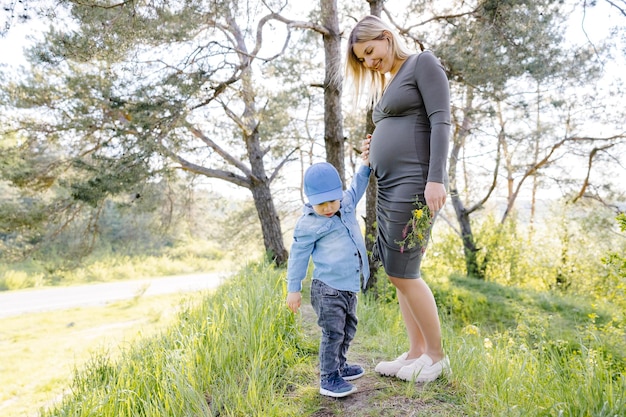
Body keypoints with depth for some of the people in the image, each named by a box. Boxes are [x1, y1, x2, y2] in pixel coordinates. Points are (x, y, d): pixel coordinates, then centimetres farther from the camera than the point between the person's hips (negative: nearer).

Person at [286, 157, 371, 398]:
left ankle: (339, 366, 38)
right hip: (328, 288, -8)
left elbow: (356, 188, 27)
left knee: (348, 329, 20)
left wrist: (366, 165, 18)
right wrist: (293, 289, -5)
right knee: (333, 333, -5)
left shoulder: (347, 204, 5)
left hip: (349, 287, 8)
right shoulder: (309, 224, -13)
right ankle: (328, 379, 9)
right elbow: (298, 256, -7)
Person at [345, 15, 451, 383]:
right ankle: (416, 353, 20)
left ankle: (437, 356, 10)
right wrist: (375, 149, 7)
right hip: (388, 187, 9)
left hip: (414, 184, -9)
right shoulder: (387, 84, 23)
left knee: (402, 272, -7)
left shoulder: (423, 63, -1)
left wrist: (436, 178, -21)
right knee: (400, 273, 9)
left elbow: (441, 122, -12)